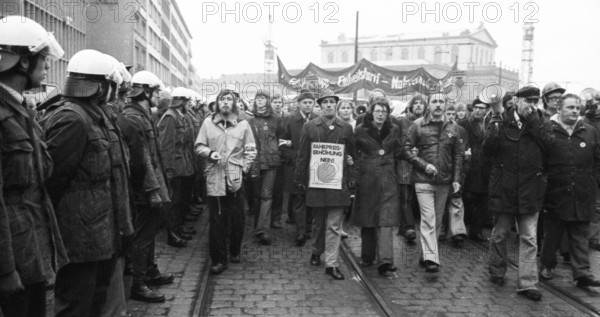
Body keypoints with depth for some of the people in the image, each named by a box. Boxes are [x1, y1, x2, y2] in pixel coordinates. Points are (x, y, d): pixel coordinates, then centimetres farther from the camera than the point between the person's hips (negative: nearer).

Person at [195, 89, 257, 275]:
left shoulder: (243, 125, 3)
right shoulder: (208, 123, 4)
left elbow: (251, 151, 7)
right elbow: (199, 146, 9)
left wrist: (244, 168, -3)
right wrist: (209, 153, -10)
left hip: (235, 178, 0)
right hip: (214, 178, 0)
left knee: (237, 218, 6)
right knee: (216, 220, 3)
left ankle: (235, 251, 29)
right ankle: (218, 259, 12)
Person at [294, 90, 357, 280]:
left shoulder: (346, 128, 5)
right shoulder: (309, 127, 4)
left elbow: (352, 155, 9)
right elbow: (302, 155, 5)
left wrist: (352, 177, 1)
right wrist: (300, 179, 2)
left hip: (338, 182, 0)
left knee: (334, 225, -1)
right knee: (319, 222, 14)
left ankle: (331, 264, 4)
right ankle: (317, 252, 36)